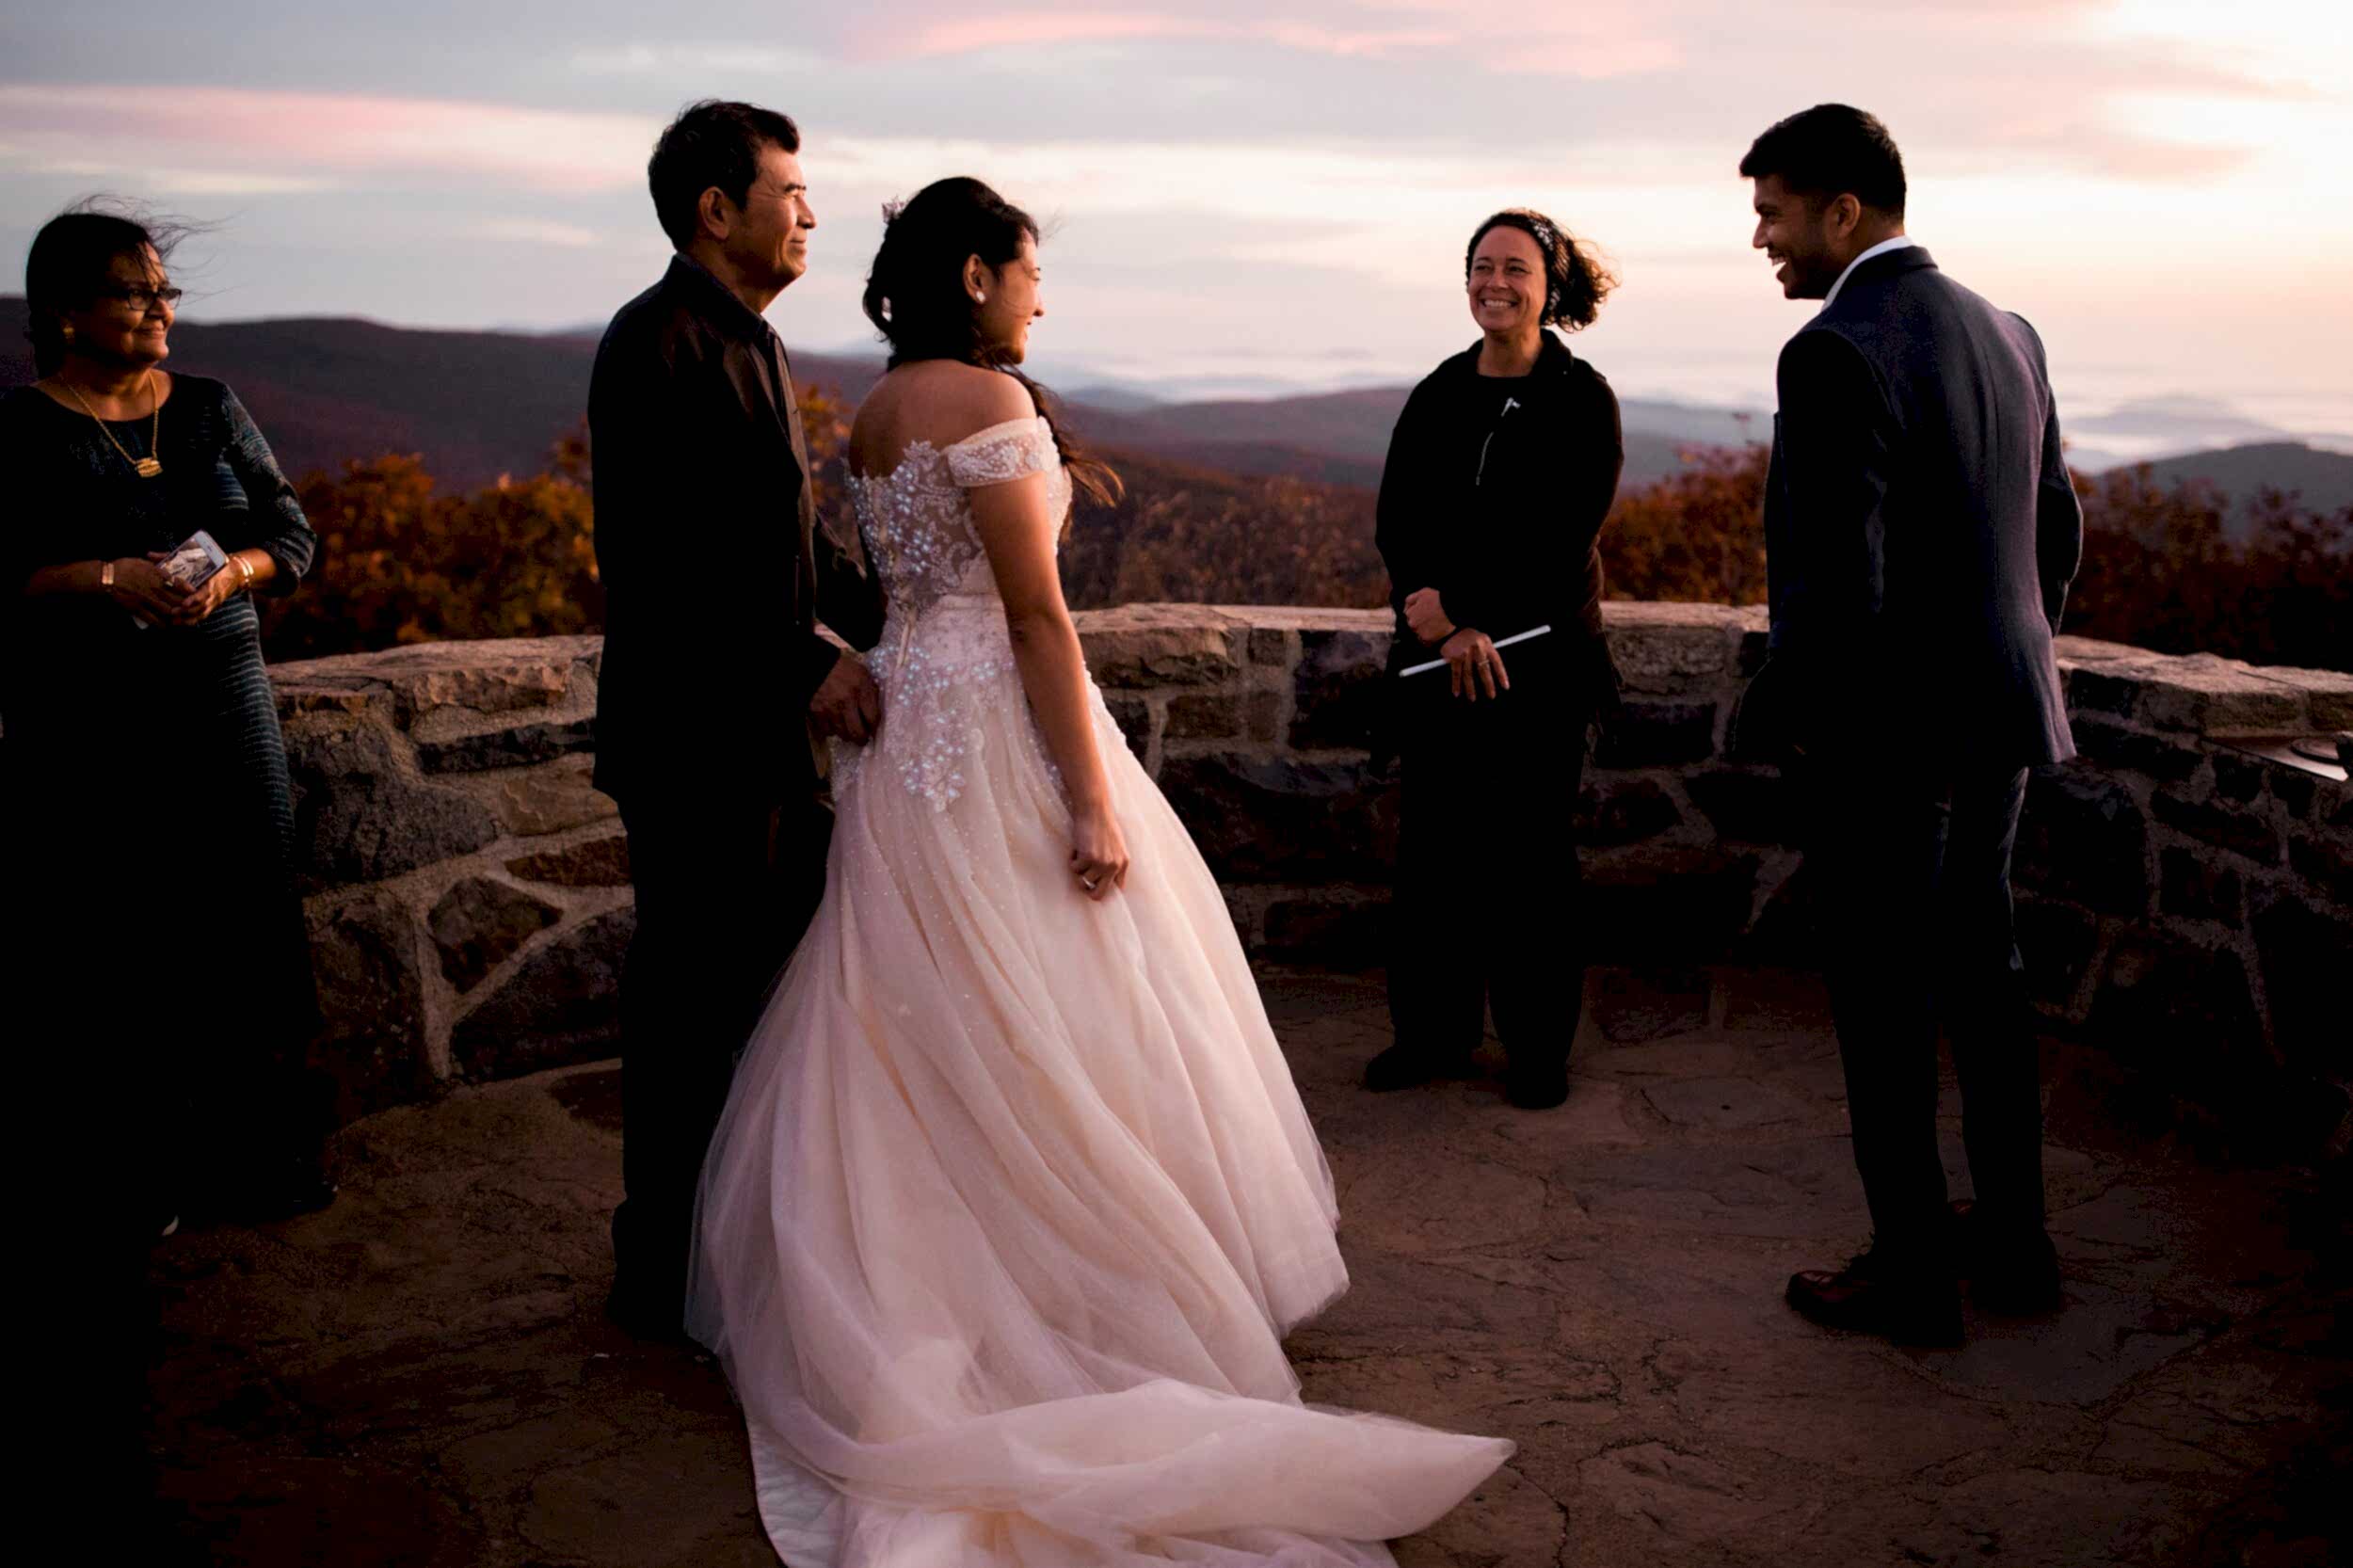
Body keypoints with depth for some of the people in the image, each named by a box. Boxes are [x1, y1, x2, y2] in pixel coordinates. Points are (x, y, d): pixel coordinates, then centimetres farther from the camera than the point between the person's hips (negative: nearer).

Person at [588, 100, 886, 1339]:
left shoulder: (749, 345, 16)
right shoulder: (659, 341, -14)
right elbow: (661, 557, -22)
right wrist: (807, 667, -20)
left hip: (767, 735, 9)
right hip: (696, 738, -9)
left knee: (787, 983, 16)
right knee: (693, 1005, 2)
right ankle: (662, 1273, 18)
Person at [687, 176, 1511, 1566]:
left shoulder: (875, 412, 13)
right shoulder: (987, 397, -14)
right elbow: (1037, 615, -19)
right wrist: (1094, 800, -19)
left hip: (906, 725, 9)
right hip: (998, 731, -9)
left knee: (922, 1033, 15)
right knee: (1042, 1032, 0)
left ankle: (910, 1295, 25)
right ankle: (1061, 1304, 9)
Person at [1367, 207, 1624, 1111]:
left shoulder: (1582, 399, -4)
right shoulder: (1436, 398, 8)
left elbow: (1561, 536, -12)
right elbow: (1396, 522, 0)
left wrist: (1458, 605, -16)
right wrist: (1442, 624, -15)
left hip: (1542, 655, -4)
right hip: (1435, 655, 4)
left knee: (1532, 850, 3)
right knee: (1430, 842, 8)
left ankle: (1538, 1049, 16)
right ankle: (1433, 1030, 22)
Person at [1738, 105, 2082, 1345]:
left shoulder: (1837, 355, -19)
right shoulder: (2005, 334, 8)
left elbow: (1839, 581, -24)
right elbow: (2059, 532, 14)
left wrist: (1775, 713, -9)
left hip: (1881, 735, -8)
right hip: (1997, 724, 8)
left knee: (1883, 1005, 4)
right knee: (1981, 975, 18)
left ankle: (1913, 1274, 16)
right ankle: (2014, 1242, 30)